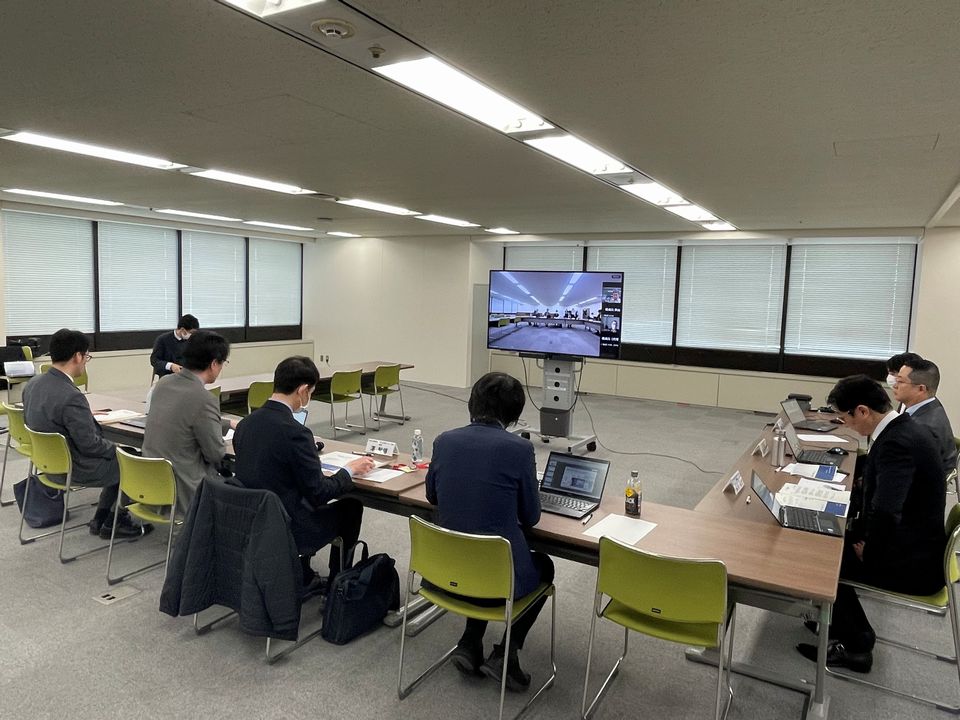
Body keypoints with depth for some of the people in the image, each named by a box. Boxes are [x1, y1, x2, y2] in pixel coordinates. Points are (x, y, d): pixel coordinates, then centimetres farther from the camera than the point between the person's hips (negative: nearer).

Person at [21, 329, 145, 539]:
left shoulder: (33, 384, -3)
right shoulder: (71, 397, -31)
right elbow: (90, 444, -25)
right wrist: (117, 448, -5)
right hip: (74, 470, -9)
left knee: (117, 458, 23)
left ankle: (101, 519, 26)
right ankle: (113, 523, 22)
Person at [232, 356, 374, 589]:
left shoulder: (245, 423, -3)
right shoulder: (295, 432, -25)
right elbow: (318, 493, -18)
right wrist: (350, 470, -2)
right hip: (285, 531, -7)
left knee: (311, 499, 30)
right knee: (351, 505, 15)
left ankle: (302, 575, 29)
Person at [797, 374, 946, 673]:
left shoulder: (897, 443, -29)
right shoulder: (904, 428, 3)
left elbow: (885, 513, -38)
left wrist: (869, 552, -19)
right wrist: (861, 531, 5)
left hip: (912, 562, -9)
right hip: (914, 543, 9)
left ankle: (856, 645, 15)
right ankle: (842, 622, 27)